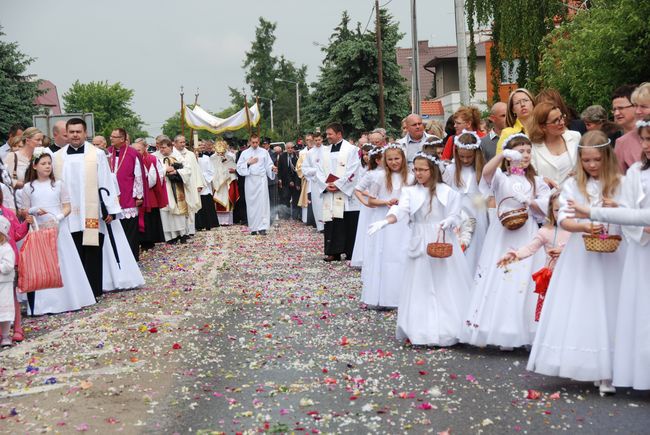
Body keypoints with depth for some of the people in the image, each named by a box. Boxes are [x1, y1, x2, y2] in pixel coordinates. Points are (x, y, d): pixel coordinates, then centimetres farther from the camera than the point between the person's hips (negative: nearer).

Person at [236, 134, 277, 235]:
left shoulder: (264, 152, 8)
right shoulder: (245, 153, 9)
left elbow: (268, 165, 5)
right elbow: (239, 167, 6)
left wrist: (272, 168, -16)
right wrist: (248, 163, -7)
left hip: (261, 179, -1)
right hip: (250, 180, 1)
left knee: (262, 202, -9)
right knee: (251, 203, 2)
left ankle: (262, 227, -12)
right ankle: (253, 228, 8)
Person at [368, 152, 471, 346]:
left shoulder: (446, 191, 2)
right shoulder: (409, 191, 4)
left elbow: (455, 216, 3)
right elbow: (401, 211, -12)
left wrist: (448, 222, -20)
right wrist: (384, 221, -31)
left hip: (443, 240, -1)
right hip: (419, 243, 1)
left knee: (446, 286, 2)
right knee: (420, 287, 3)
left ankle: (447, 329, 11)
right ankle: (421, 330, 11)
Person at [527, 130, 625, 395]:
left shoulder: (620, 184, 4)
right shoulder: (573, 185, 4)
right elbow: (563, 219, -5)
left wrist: (617, 209, -17)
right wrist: (585, 226, -23)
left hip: (611, 256, -1)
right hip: (580, 256, 1)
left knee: (606, 310, 0)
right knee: (577, 311, 1)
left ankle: (605, 371, 5)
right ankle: (580, 365, 11)